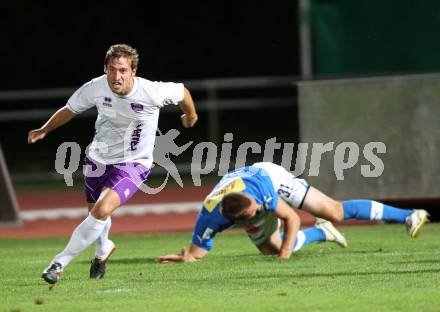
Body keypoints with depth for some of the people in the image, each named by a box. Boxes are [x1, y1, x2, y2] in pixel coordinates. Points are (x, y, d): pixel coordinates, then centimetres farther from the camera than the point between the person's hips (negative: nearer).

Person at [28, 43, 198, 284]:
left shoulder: (152, 92, -26)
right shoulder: (95, 88, -18)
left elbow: (182, 92, -3)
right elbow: (70, 109, 4)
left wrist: (190, 116, 16)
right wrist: (44, 130, 9)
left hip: (133, 164, -4)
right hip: (98, 158, 4)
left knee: (102, 210, -25)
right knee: (95, 210, 21)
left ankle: (59, 263, -17)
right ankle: (103, 250, 56)